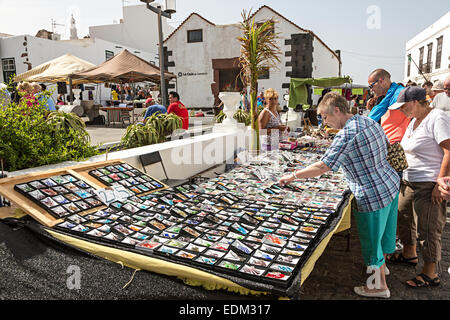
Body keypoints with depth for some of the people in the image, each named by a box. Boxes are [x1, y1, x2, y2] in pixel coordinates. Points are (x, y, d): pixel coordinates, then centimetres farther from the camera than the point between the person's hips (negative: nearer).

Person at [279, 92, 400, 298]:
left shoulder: (346, 135, -26)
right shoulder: (370, 122, 3)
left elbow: (322, 167, -26)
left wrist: (292, 176, -17)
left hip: (373, 196, -9)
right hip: (390, 185, 9)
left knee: (371, 240, 10)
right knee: (381, 231, 28)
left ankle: (380, 286, 29)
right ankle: (381, 265, 51)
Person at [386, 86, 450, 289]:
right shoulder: (415, 120, 13)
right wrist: (406, 175, 17)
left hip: (430, 185, -10)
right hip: (411, 181, 10)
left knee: (427, 229, -2)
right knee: (403, 216, 20)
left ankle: (430, 274, 14)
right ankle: (409, 254, 40)